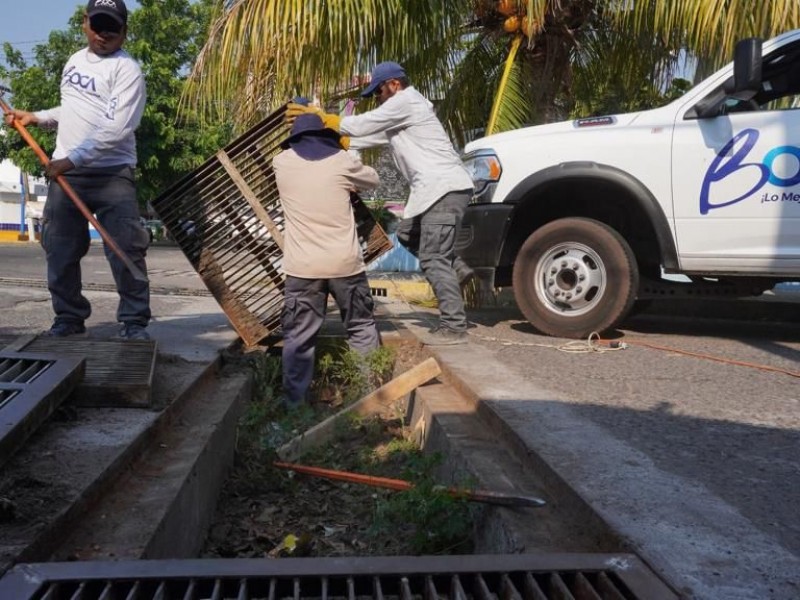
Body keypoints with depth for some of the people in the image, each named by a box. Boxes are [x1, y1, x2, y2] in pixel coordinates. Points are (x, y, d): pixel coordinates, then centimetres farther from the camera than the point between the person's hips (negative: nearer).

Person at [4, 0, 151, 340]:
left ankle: (134, 322, 0)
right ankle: (69, 318, 19)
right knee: (59, 249, 7)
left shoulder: (126, 69, -8)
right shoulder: (74, 61, 18)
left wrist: (72, 158, -21)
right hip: (65, 171, 7)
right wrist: (37, 117, 16)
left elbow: (116, 128, -19)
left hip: (112, 173, -7)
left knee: (126, 249, -10)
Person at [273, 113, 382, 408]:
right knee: (362, 330, 14)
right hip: (345, 263, 0)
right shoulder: (341, 161, 0)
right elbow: (373, 180, 19)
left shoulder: (281, 162, 3)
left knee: (298, 337, 5)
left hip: (302, 267, 0)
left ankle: (294, 403, 6)